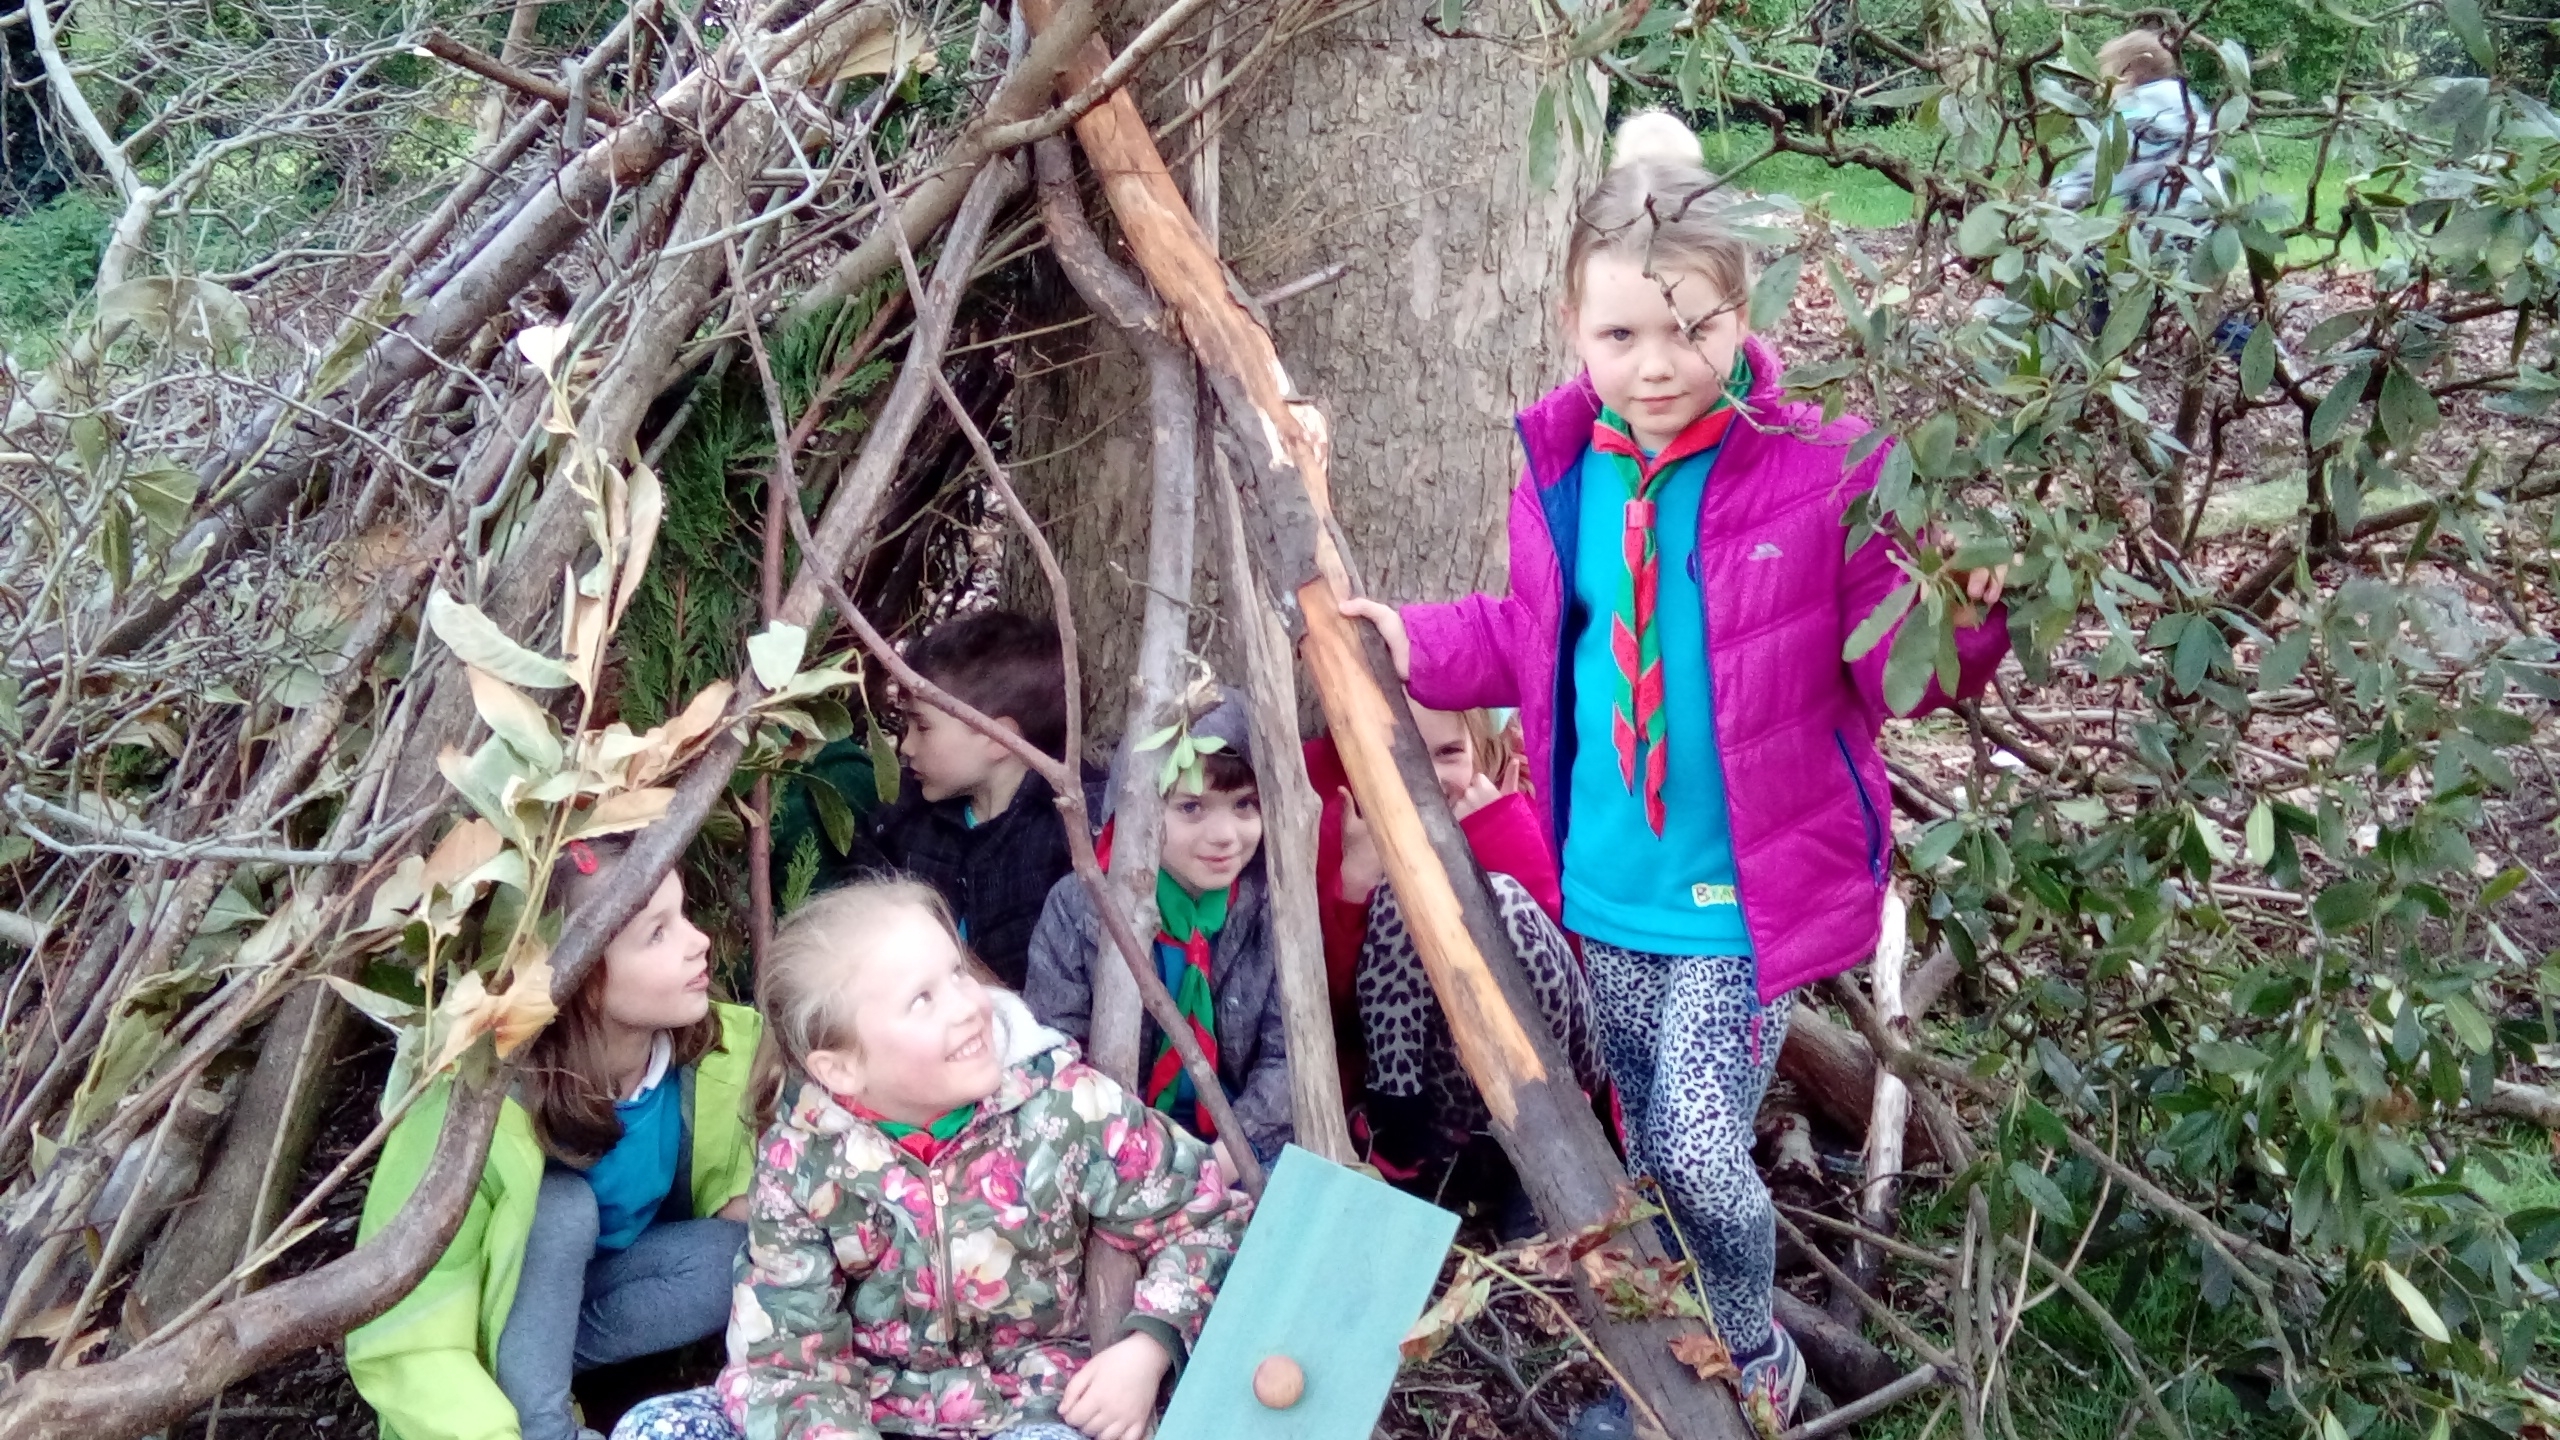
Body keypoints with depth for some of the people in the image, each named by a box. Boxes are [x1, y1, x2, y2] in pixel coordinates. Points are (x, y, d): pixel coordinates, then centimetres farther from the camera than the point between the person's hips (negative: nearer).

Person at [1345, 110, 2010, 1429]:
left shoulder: (1818, 469, -16)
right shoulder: (1563, 470, -1)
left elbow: (1892, 669, -13)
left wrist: (1958, 621, -32)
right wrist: (1418, 642, 7)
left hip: (1747, 892, -5)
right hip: (1610, 888, 5)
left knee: (1698, 1149, -7)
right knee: (1650, 1150, 18)